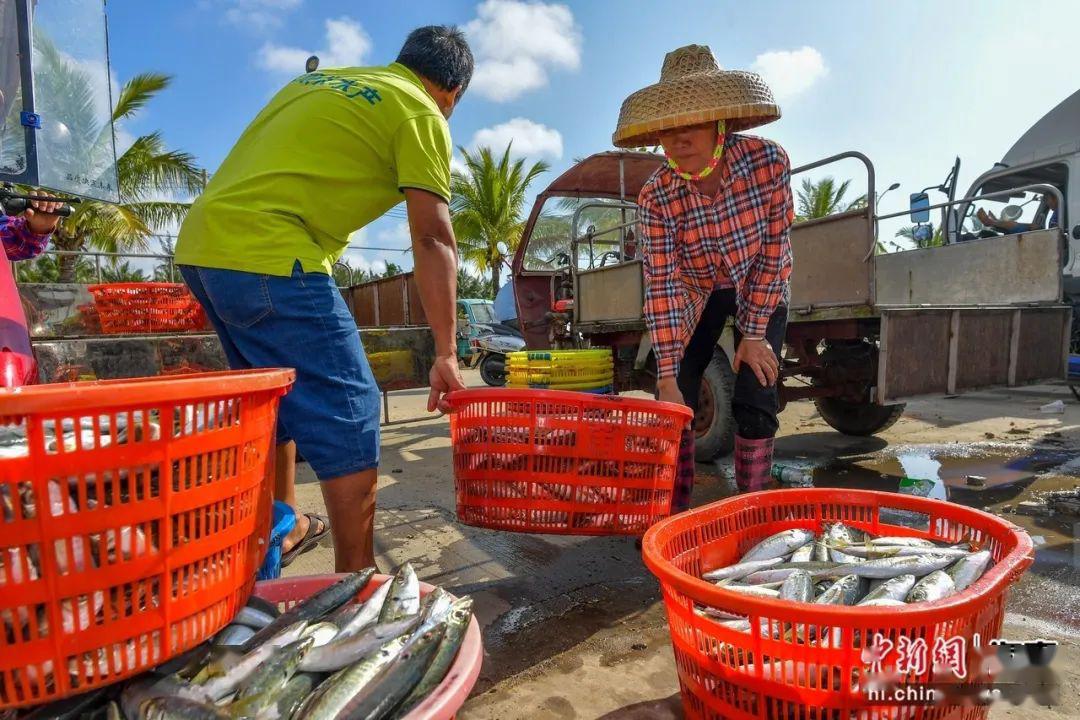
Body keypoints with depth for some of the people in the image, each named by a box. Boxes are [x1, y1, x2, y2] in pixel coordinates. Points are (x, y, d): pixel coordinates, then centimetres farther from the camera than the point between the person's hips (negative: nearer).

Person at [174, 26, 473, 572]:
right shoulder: (421, 114, 1)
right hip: (266, 254, -9)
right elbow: (433, 240, -8)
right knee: (348, 416, -3)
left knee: (277, 399, 22)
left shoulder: (324, 78, 25)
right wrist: (446, 354, -8)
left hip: (200, 242, 9)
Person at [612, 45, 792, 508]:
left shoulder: (767, 162, -27)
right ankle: (673, 515, 9)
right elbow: (662, 285, -26)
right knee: (675, 405, -7)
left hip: (762, 291, 0)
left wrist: (754, 334, -16)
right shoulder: (655, 196, -25)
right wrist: (667, 376, -29)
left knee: (754, 403, -10)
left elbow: (773, 250, -19)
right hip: (698, 294, 1)